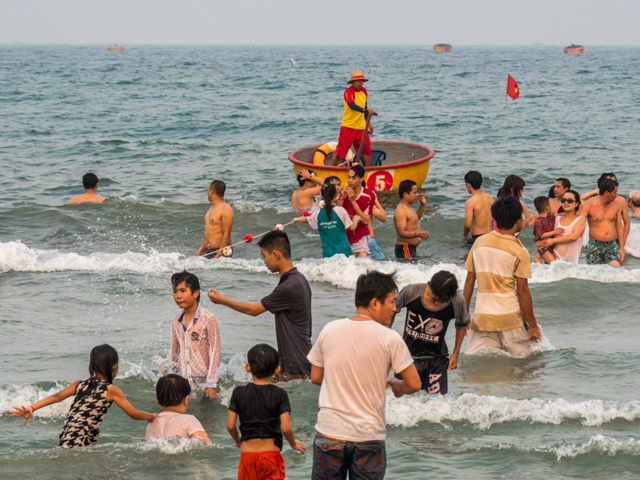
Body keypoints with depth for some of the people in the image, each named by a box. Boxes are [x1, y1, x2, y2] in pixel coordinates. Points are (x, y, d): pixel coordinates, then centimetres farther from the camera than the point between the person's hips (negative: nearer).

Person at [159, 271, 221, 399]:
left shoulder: (208, 319, -9)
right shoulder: (176, 321, 9)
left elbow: (215, 353, -9)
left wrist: (211, 385, -13)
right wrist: (164, 370, 8)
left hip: (202, 381, -5)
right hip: (181, 380, 5)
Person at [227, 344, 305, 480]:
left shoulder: (239, 393, 1)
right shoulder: (279, 395, -5)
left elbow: (230, 425, 2)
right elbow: (286, 428, -10)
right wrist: (293, 444, 10)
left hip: (247, 453, 2)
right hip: (271, 452, -2)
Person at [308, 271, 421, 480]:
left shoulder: (329, 330, 0)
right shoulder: (389, 339, -10)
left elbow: (316, 377, 10)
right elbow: (414, 384, -7)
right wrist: (397, 386, 15)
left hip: (329, 433, 3)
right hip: (368, 436, -3)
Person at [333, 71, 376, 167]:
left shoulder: (364, 91, 8)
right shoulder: (348, 92, -15)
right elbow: (352, 106, -34)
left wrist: (368, 123, 23)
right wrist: (365, 110, -48)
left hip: (361, 127, 6)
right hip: (348, 126, -6)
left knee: (368, 150, 1)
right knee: (340, 152, -4)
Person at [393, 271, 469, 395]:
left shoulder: (457, 302, -15)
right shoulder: (411, 292, -18)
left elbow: (462, 324, 7)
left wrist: (455, 354, 7)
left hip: (436, 359, 0)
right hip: (408, 355, 0)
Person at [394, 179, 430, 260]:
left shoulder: (408, 207, 14)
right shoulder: (401, 211, -19)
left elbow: (416, 218, 37)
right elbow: (402, 232, -27)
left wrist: (422, 205, 23)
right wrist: (418, 234, -41)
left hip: (411, 248, 11)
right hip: (405, 249, -11)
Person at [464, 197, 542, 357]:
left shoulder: (480, 242, 6)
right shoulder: (519, 251, -6)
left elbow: (469, 280, 10)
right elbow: (522, 291, -6)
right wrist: (532, 325, 2)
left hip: (481, 318, 4)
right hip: (509, 317, -4)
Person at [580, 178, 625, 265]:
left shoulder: (615, 205, 10)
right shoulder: (589, 205, -2)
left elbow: (619, 227, 15)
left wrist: (621, 249, 12)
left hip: (612, 246, 2)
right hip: (594, 247, -2)